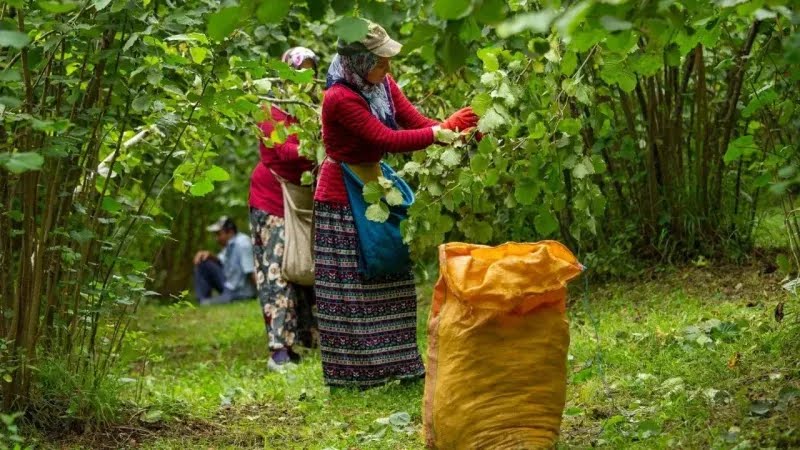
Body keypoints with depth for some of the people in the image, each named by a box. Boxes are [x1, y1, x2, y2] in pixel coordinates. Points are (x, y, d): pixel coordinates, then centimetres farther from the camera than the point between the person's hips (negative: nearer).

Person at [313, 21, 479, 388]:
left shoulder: (382, 84, -1)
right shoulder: (340, 98, -25)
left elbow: (417, 122, -3)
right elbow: (388, 139, -28)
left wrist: (461, 133, -18)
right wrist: (443, 130, -27)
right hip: (342, 199, -8)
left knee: (388, 281, 12)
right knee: (350, 287, -3)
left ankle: (395, 363, 21)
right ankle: (350, 371, 6)